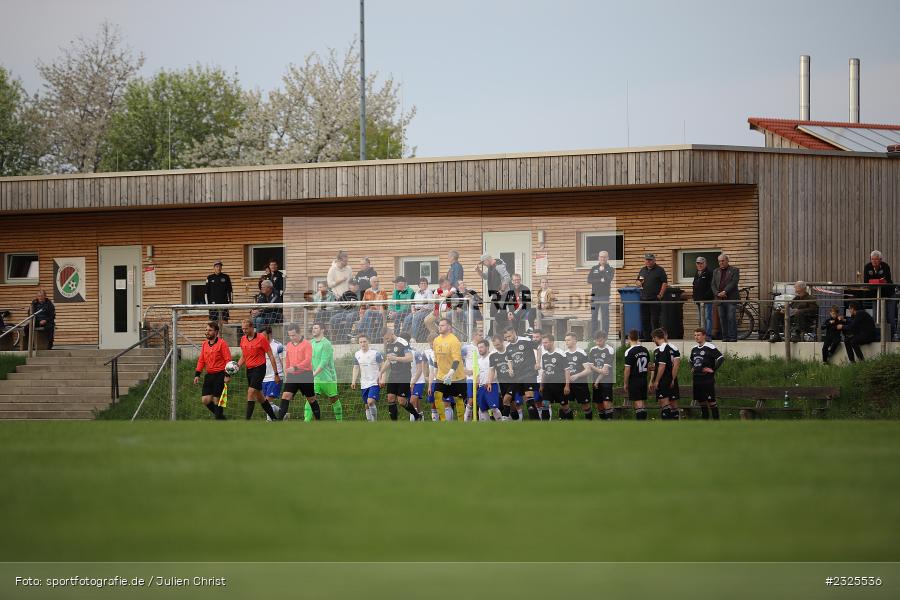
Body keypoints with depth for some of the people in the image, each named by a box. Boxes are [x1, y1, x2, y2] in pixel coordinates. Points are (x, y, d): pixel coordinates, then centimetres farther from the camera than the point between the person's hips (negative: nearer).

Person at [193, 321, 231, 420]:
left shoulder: (222, 343, -7)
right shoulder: (205, 345, 13)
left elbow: (228, 360, -10)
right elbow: (201, 361, 17)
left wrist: (227, 375, -17)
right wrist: (197, 375, 8)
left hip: (219, 375, -6)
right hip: (209, 375, 6)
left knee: (216, 400, -5)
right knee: (205, 400, 1)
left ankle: (219, 418, 4)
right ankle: (220, 415, 18)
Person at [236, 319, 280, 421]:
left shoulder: (261, 338, -10)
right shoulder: (243, 340, 8)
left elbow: (271, 356, -7)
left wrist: (276, 374, -8)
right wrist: (237, 366, 0)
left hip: (259, 368, -7)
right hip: (249, 369, 7)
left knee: (251, 392, -18)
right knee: (259, 397, 11)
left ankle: (248, 419, -19)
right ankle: (273, 418, 23)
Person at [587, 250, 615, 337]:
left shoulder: (610, 269, 6)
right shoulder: (594, 268, 13)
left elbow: (609, 279, -11)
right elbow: (589, 280, 1)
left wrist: (602, 271, -8)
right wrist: (600, 280, -8)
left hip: (605, 296, -2)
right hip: (595, 295, 2)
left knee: (605, 316, -5)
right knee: (594, 316, 2)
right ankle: (593, 335, 6)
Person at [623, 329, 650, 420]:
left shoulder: (629, 352, -14)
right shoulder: (645, 350, 6)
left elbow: (627, 369, -14)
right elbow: (648, 365, 14)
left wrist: (625, 383, -6)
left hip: (634, 380, -6)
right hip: (644, 379, 6)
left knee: (637, 403, -7)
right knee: (642, 402, 13)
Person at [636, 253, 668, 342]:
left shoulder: (660, 270, -2)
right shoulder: (642, 270, 16)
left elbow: (665, 283, -6)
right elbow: (638, 281, 24)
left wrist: (660, 295, -13)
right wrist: (639, 283, -1)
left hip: (655, 298, -6)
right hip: (644, 298, 6)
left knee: (655, 320, -6)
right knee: (644, 319, 7)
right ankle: (646, 337, 13)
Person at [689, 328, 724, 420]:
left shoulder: (710, 348, -10)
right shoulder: (694, 349, 14)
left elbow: (721, 359, -15)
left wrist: (713, 370, -14)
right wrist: (692, 368, 16)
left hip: (707, 380, -8)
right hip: (697, 380, 8)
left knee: (711, 401, -6)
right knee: (701, 401, 11)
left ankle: (716, 421, -4)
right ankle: (705, 420, 19)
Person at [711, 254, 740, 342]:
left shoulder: (734, 270, 4)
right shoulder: (716, 272, 18)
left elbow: (734, 283, -8)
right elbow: (713, 285, 12)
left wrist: (725, 292, -16)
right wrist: (718, 293, -6)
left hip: (731, 299, -5)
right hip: (720, 299, 5)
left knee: (731, 318, -9)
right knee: (722, 319, 3)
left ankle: (733, 338, -8)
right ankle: (725, 338, 6)